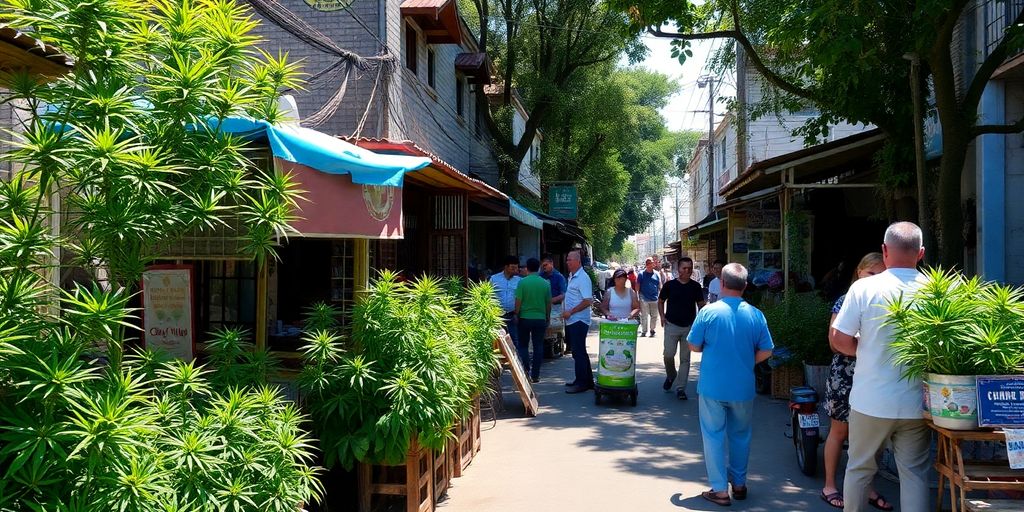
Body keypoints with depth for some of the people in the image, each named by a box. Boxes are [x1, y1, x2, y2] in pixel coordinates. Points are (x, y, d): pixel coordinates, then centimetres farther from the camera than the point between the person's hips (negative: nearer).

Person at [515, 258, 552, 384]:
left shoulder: (522, 282, -10)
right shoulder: (545, 283, -1)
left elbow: (518, 301, -9)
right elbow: (549, 303, 5)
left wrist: (516, 315, 5)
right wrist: (547, 317, 18)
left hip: (525, 318, -2)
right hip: (540, 318, 2)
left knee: (523, 345, 12)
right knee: (538, 347, 8)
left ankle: (526, 369, -1)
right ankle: (535, 375, 9)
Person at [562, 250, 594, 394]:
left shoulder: (583, 278, -16)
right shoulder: (572, 276, 14)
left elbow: (588, 301, -22)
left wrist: (570, 312, -20)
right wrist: (565, 311, 12)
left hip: (579, 321, -10)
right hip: (571, 321, 10)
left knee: (579, 352, -5)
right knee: (578, 351, 15)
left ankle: (581, 383, 1)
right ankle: (587, 380, 24)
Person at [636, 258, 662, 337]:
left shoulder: (657, 274, 8)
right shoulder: (641, 274, 1)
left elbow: (660, 286, 11)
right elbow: (637, 286, 1)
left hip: (655, 299, 2)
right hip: (644, 299, -2)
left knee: (654, 316, 7)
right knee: (644, 316, 2)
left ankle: (652, 330, 21)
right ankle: (644, 331, 10)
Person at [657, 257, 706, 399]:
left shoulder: (695, 286, 3)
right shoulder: (670, 285, 0)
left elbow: (701, 305, 9)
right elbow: (661, 301, 11)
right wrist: (662, 316, -3)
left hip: (689, 326, 1)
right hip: (672, 325, -1)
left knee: (685, 358, 4)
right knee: (668, 354, -9)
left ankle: (681, 388, 10)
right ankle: (671, 375, 22)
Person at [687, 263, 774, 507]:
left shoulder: (708, 311, -12)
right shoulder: (755, 315, -6)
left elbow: (694, 346, -6)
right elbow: (766, 351, -1)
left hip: (713, 386, -2)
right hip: (743, 387, 3)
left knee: (714, 436, 8)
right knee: (741, 436, 19)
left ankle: (720, 490, 9)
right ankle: (739, 483, 30)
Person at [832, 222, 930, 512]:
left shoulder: (864, 288, -11)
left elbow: (839, 340, -9)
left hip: (870, 401, -1)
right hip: (915, 404, 1)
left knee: (859, 469, 15)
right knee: (915, 474, 11)